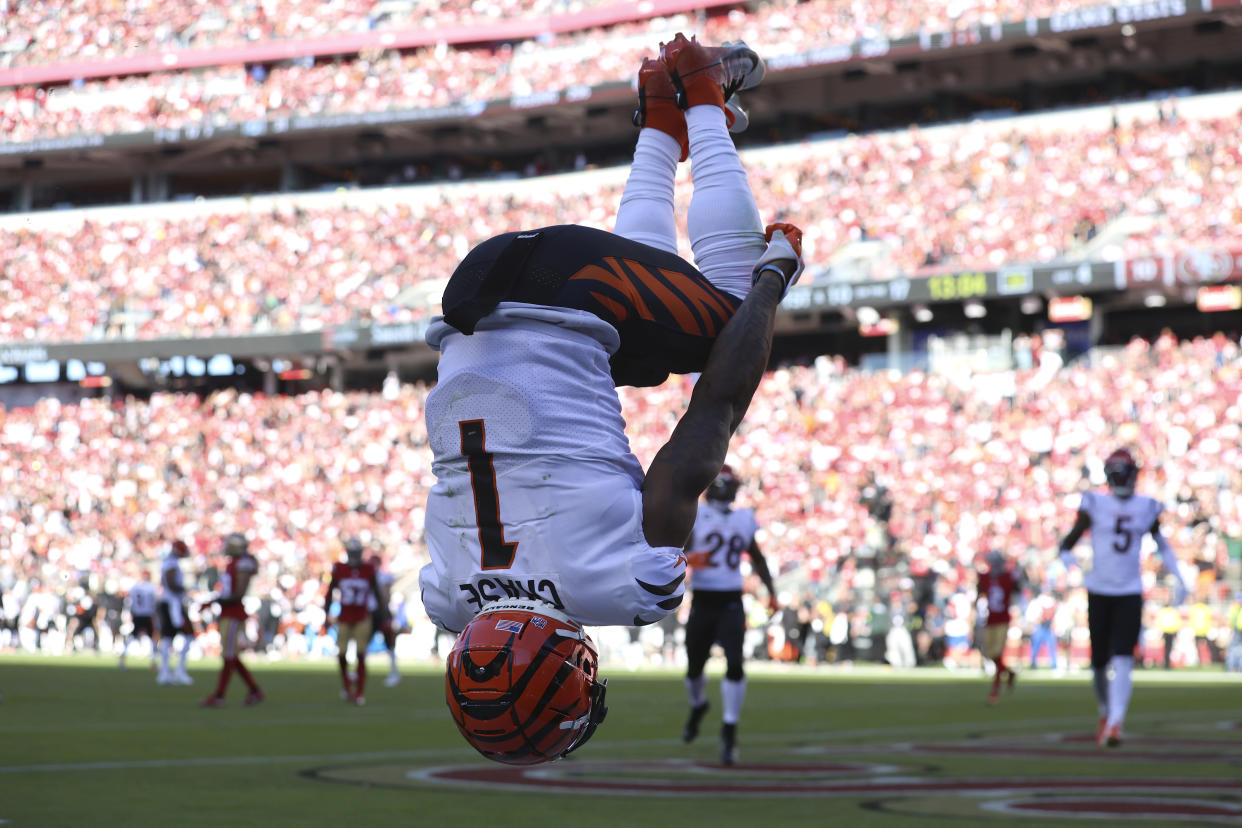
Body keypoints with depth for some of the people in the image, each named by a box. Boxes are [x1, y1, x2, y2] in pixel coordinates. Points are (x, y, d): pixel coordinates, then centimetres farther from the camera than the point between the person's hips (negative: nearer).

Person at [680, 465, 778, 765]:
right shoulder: (695, 515, -1)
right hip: (702, 602, -1)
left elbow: (758, 559, 24)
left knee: (734, 664, -17)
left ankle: (729, 731, -8)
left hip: (731, 604, 1)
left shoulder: (744, 519, 10)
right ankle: (698, 706, 44)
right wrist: (689, 559, -31)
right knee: (694, 668, 10)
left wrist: (771, 593, 20)